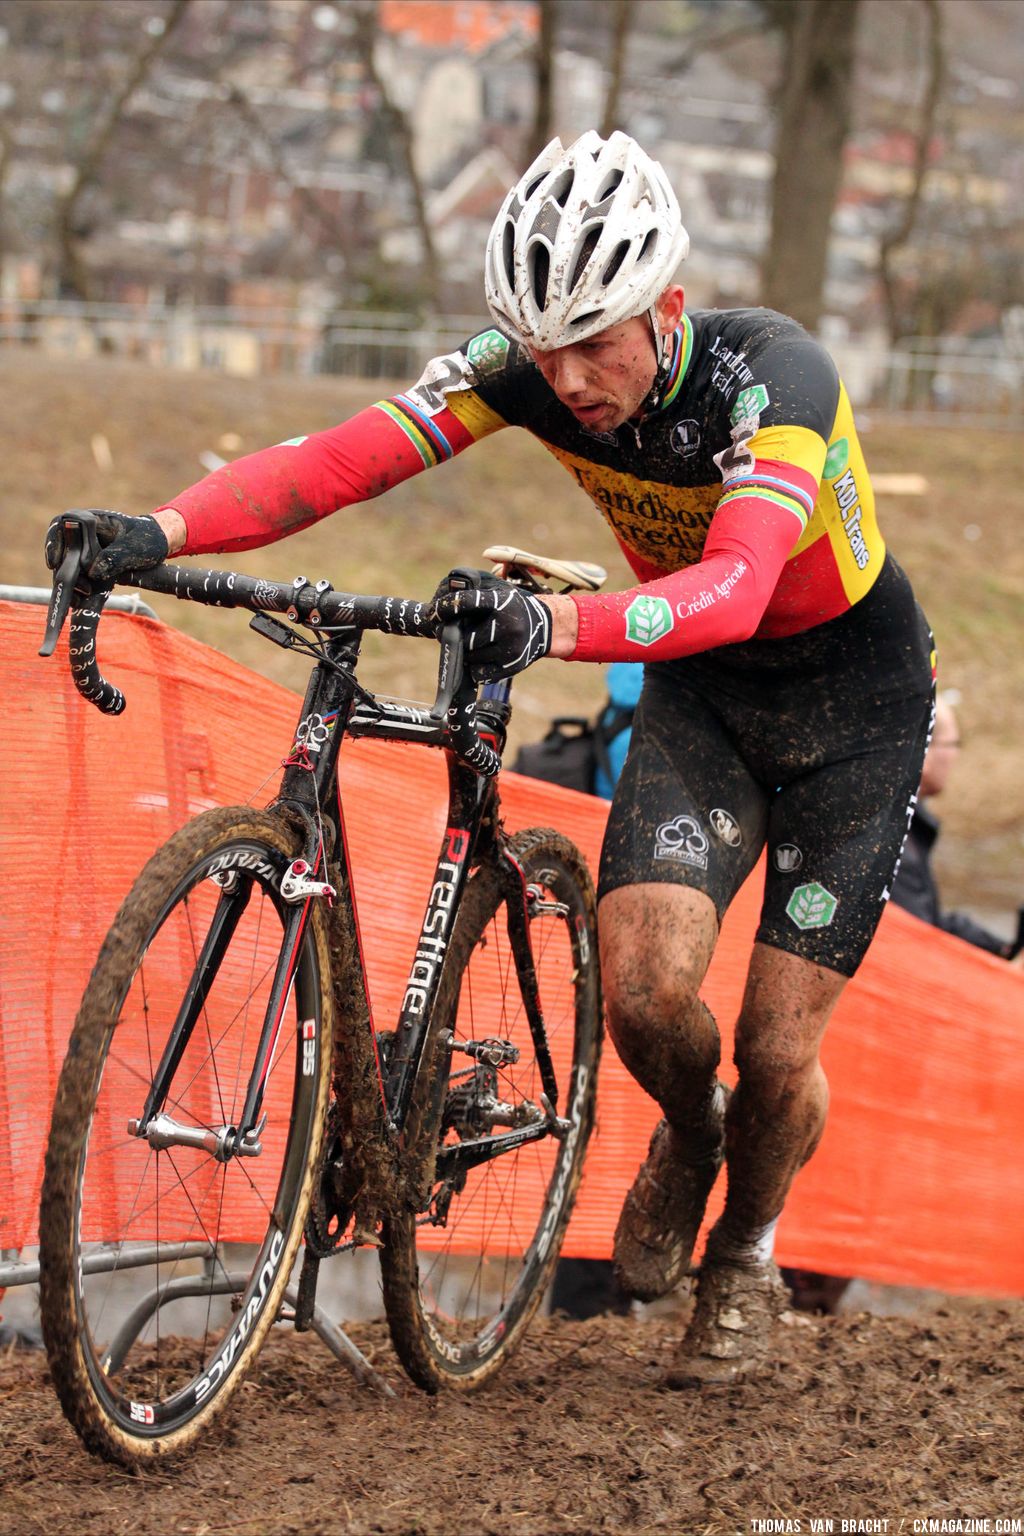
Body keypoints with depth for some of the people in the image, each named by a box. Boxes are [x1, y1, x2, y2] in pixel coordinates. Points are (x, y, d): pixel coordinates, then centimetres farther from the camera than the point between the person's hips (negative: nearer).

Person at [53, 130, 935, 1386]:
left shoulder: (772, 374, -33)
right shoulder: (531, 365, -20)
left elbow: (734, 585, -50)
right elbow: (340, 458, -30)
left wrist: (555, 623, -67)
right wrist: (161, 530, -47)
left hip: (854, 701, -3)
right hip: (697, 696, 4)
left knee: (775, 1051, -5)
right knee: (644, 996, -18)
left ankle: (745, 1259, 27)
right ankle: (687, 1132, 19)